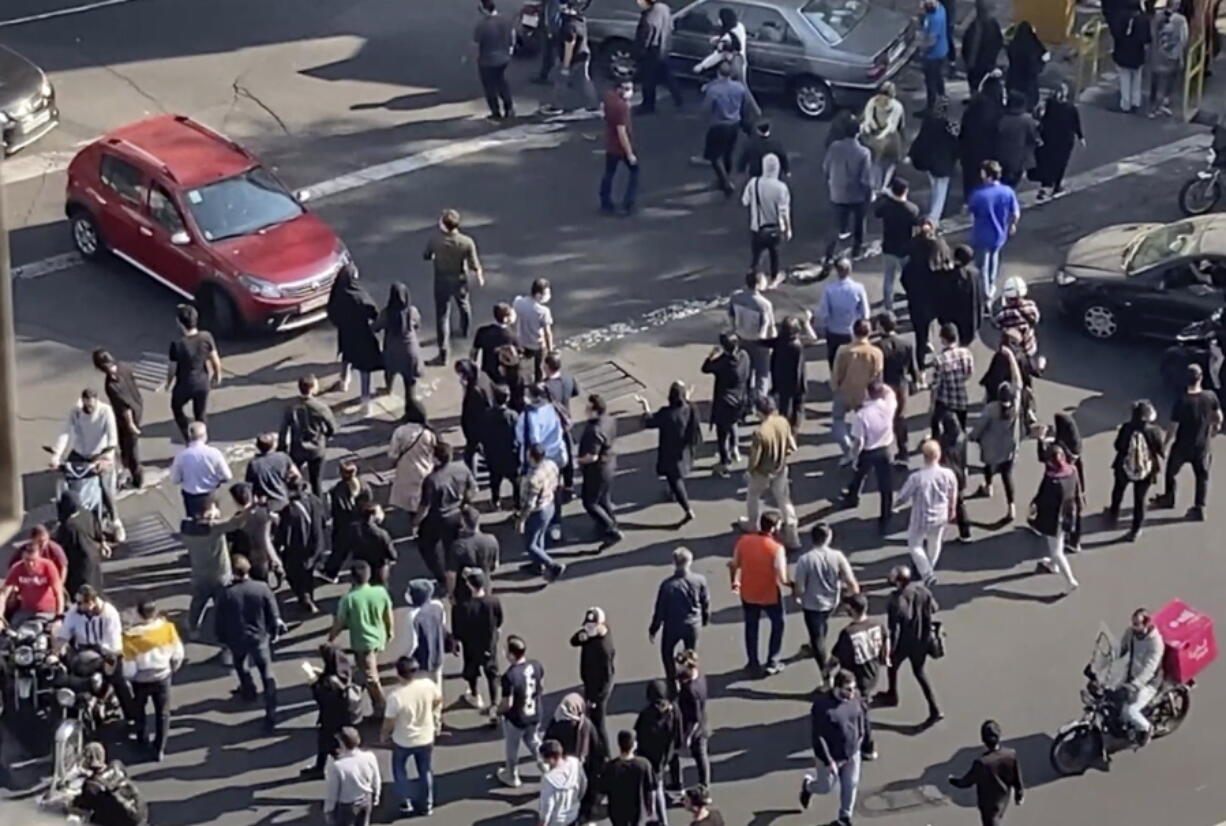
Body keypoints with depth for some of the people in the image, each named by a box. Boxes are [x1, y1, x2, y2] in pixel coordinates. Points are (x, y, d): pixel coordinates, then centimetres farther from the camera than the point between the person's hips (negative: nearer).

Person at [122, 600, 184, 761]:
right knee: (162, 713, 20)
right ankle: (159, 749, 22)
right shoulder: (167, 628, -19)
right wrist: (173, 668, 13)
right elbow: (178, 654, -7)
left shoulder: (131, 635, -25)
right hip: (162, 677, 1)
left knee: (139, 710, 27)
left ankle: (144, 742, 42)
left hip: (140, 680, -1)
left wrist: (128, 677, 4)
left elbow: (129, 665, -19)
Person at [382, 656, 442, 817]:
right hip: (426, 737, 3)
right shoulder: (428, 684, -20)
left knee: (399, 769, 25)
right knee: (426, 771, 23)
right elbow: (438, 701, 0)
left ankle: (406, 804, 29)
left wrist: (385, 735, 2)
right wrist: (435, 721, 20)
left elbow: (389, 722, -19)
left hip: (403, 741, -3)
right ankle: (427, 805, 36)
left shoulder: (395, 695, -32)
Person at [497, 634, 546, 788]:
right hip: (535, 715, 5)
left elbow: (507, 703, -26)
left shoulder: (510, 676, -34)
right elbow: (542, 688, 2)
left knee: (512, 749, 21)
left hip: (515, 719, -5)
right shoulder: (536, 666, -14)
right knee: (534, 742, 31)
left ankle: (512, 777, 42)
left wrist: (498, 711, -5)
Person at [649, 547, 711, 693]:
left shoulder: (667, 584, -24)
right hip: (693, 625, 2)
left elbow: (660, 609, -14)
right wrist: (705, 619, 18)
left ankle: (672, 684, 22)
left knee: (667, 653, 22)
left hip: (672, 626, -2)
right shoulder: (699, 580, -16)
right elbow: (706, 603, -2)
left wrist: (653, 630, 0)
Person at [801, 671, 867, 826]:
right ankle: (808, 785, 49)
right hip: (830, 756, -4)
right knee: (826, 787, 15)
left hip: (852, 754, 4)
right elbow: (817, 736, -25)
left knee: (850, 786, 12)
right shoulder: (822, 705, -28)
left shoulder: (856, 700, -11)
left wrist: (860, 737, 10)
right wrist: (827, 761, -23)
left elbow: (863, 718, 12)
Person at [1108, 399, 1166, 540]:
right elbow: (1161, 452, -14)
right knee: (1139, 499, 16)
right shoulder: (1154, 431, -21)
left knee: (1118, 491, 31)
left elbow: (1117, 446, -7)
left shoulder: (1126, 428, -19)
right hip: (1145, 471, -1)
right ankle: (1135, 530, 24)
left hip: (1125, 468, 1)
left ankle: (1113, 513, 54)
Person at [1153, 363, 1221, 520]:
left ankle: (1169, 498, 41)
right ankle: (1199, 507, 14)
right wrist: (1215, 428, 20)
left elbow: (1173, 429, -20)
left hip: (1182, 446, -2)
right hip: (1203, 445, 2)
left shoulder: (1182, 402, -25)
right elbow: (1219, 418, -2)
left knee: (1171, 472, 23)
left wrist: (1166, 447, -7)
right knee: (1202, 476, 17)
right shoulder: (1211, 396, -17)